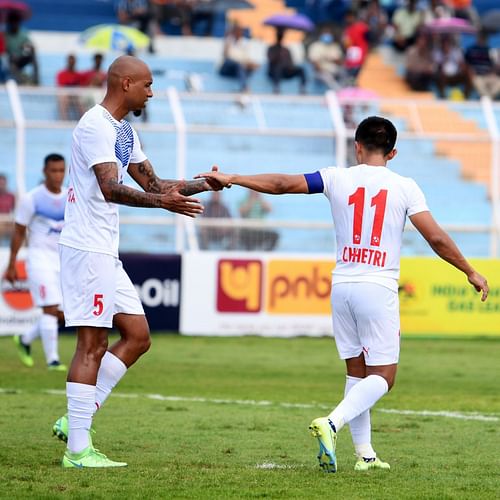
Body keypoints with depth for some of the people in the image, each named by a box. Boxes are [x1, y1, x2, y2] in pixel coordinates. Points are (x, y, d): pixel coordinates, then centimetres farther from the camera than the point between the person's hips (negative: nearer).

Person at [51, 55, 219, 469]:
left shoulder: (124, 131, 17)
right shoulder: (96, 126, -15)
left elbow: (152, 182, 26)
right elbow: (110, 189, -27)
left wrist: (203, 184, 14)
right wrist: (161, 202, -40)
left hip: (105, 252, 10)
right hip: (87, 249, -10)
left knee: (137, 337, 10)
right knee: (93, 344, -8)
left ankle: (76, 420, 11)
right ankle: (78, 449, -5)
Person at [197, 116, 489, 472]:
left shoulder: (338, 178, 4)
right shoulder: (404, 187, -1)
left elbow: (282, 184, 3)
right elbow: (436, 238, -5)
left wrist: (229, 178, 11)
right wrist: (471, 272, 7)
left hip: (342, 286, 4)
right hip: (379, 288, -4)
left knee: (357, 372, 13)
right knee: (382, 376, -1)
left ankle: (364, 453, 11)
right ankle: (333, 423, -24)